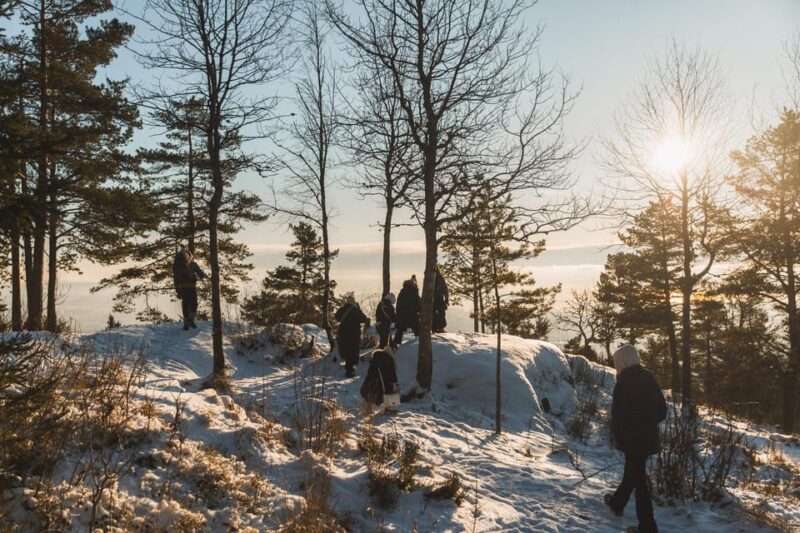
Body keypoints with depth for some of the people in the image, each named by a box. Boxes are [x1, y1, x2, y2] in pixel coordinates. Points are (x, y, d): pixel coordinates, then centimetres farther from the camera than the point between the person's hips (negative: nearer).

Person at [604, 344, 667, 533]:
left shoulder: (623, 384, -19)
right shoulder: (649, 378, 2)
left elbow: (618, 415, -18)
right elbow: (662, 410, 7)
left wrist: (618, 436, -1)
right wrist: (648, 423, 13)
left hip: (632, 438, -7)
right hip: (649, 437, 7)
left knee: (638, 479, 2)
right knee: (632, 472, 23)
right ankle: (617, 503, 44)